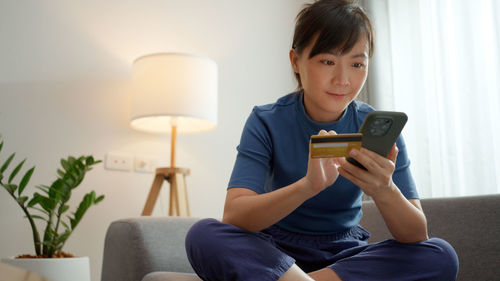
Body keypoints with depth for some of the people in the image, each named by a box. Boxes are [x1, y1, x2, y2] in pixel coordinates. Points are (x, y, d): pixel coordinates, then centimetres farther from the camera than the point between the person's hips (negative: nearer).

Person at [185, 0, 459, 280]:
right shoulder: (266, 122, -10)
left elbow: (417, 235, -11)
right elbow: (233, 216, -24)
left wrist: (385, 191, -35)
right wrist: (308, 186, -41)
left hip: (347, 254, 3)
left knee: (441, 256, -23)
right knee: (203, 234, -29)